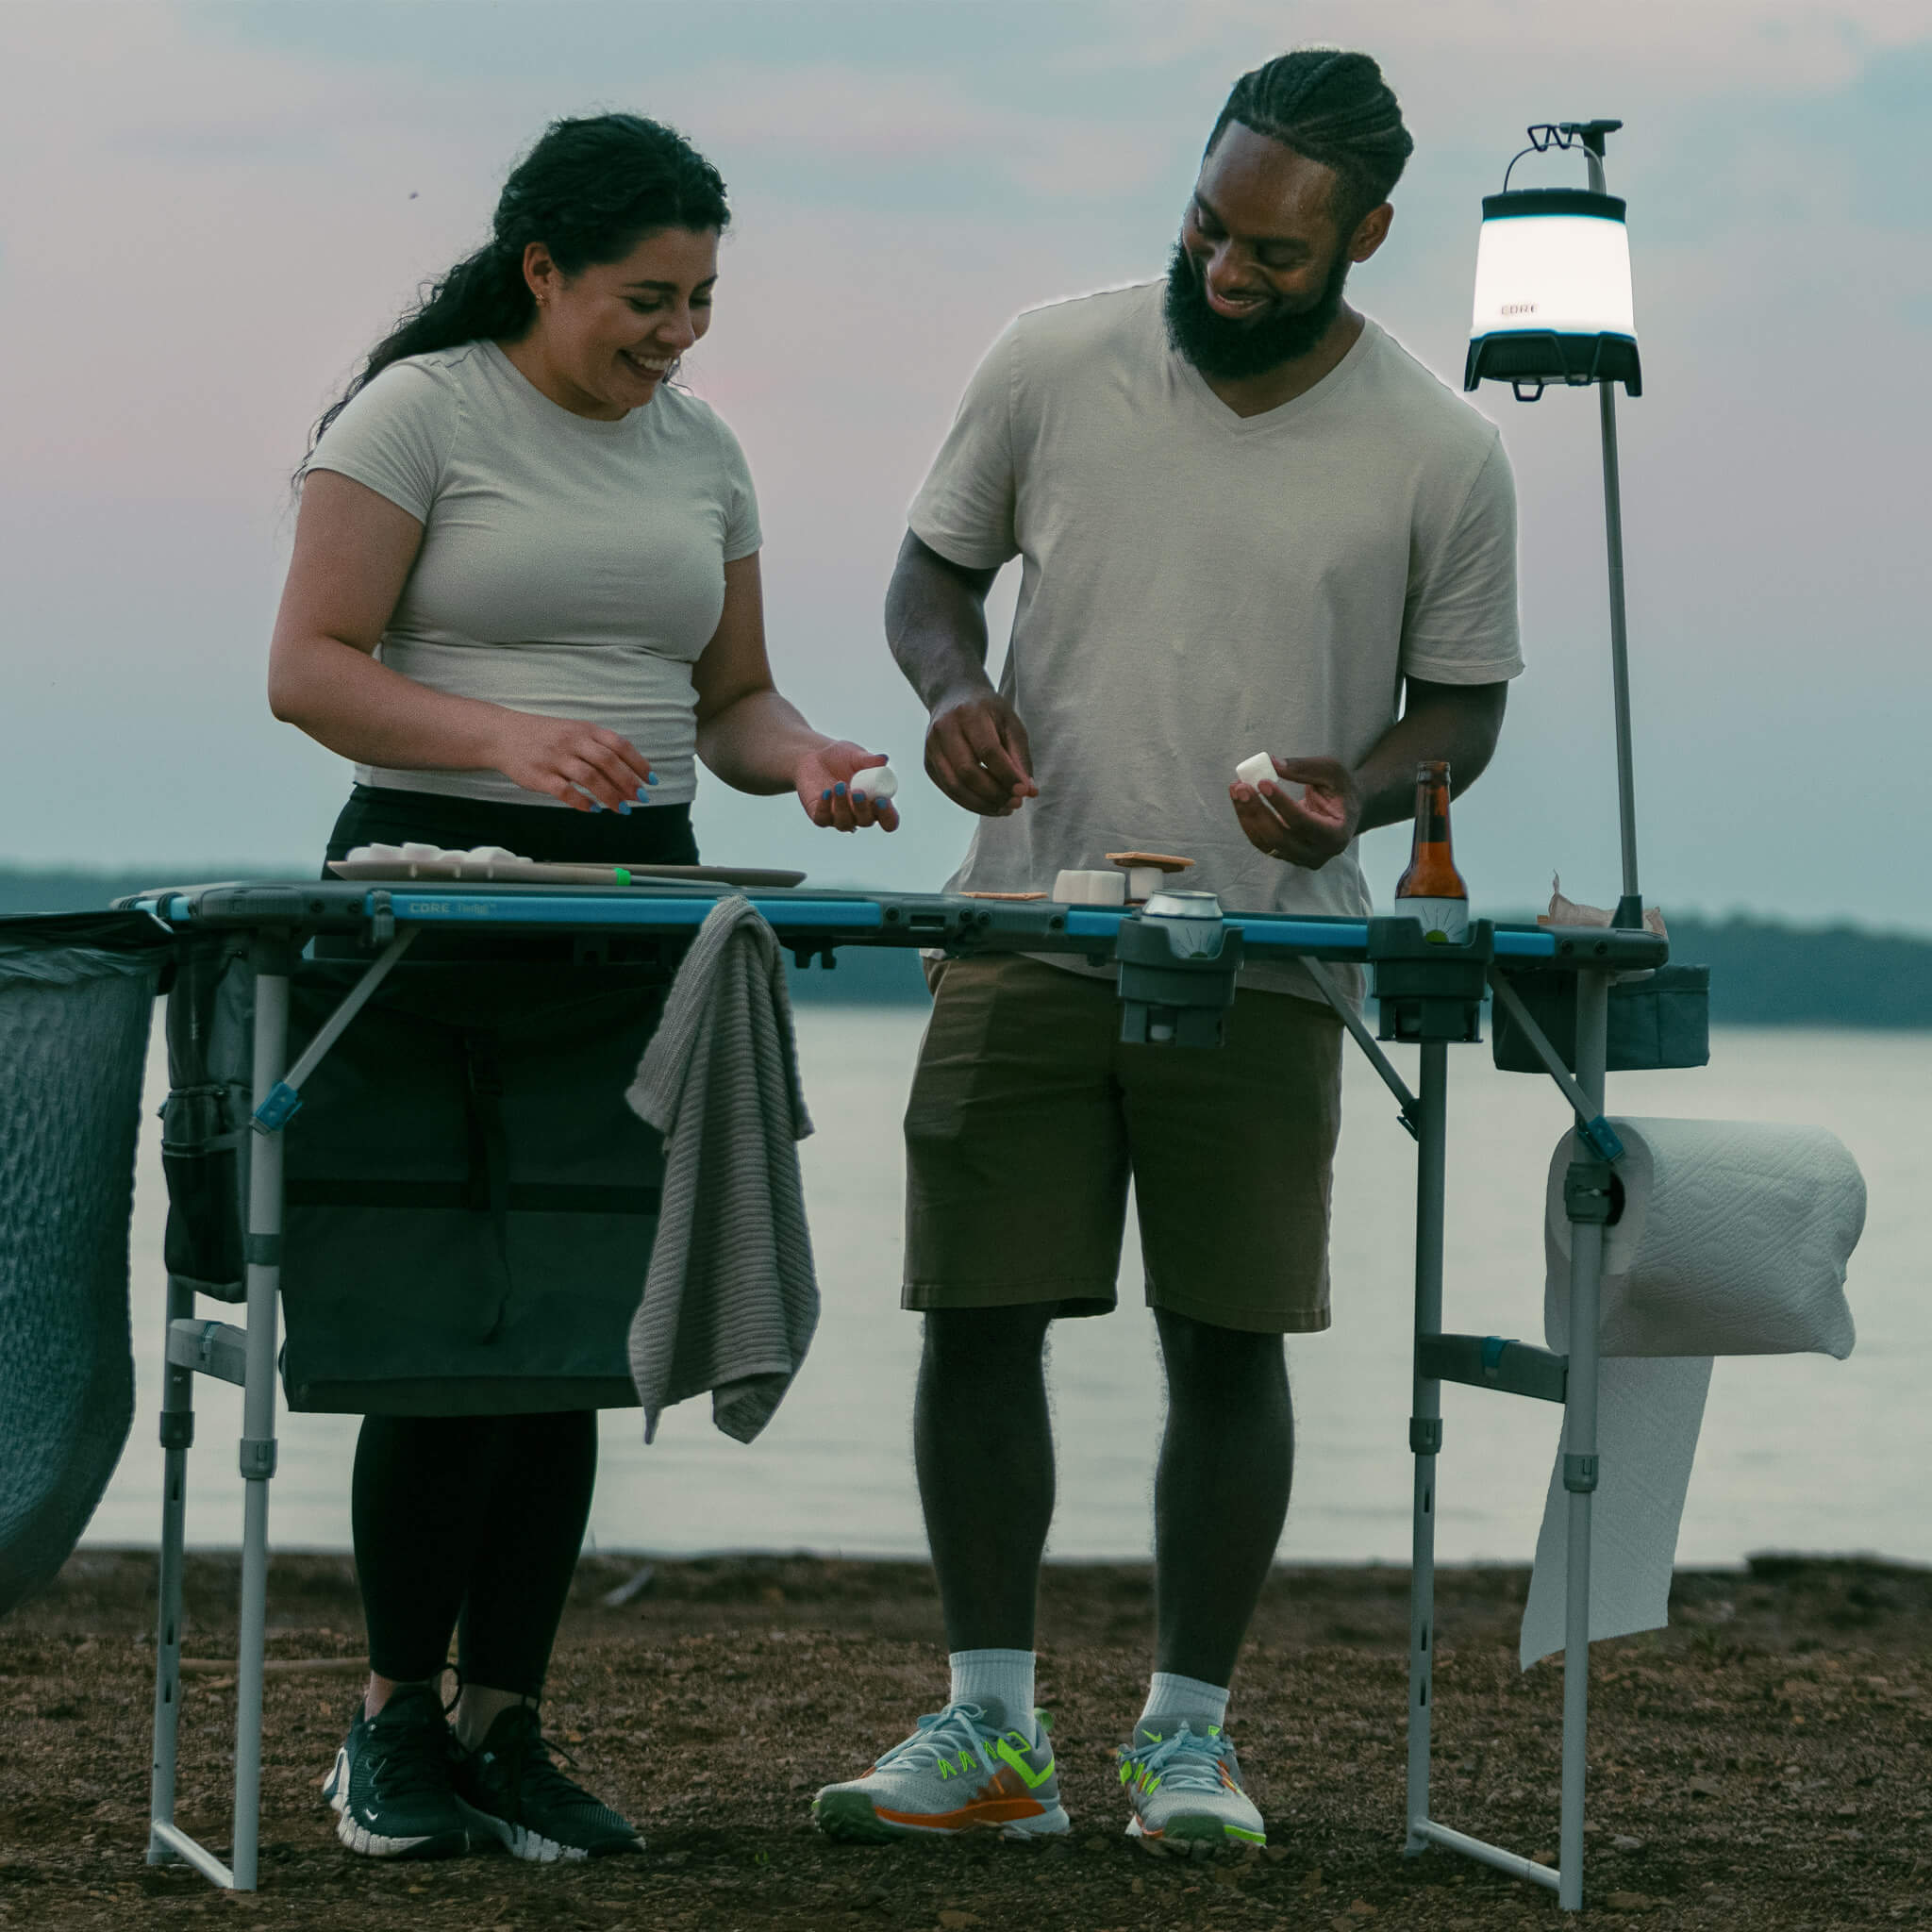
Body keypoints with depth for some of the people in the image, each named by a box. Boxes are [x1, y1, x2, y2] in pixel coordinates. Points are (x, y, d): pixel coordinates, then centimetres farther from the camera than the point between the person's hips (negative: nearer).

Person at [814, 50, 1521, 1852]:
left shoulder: (1437, 457, -2)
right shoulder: (1053, 365, 0)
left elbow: (1462, 700, 7)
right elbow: (933, 567, 13)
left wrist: (1364, 790, -14)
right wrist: (952, 684, -9)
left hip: (1262, 963, -1)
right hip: (1025, 937, 1)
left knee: (1227, 1343, 3)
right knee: (975, 1313, 0)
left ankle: (1187, 1727, 15)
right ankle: (989, 1725, 9)